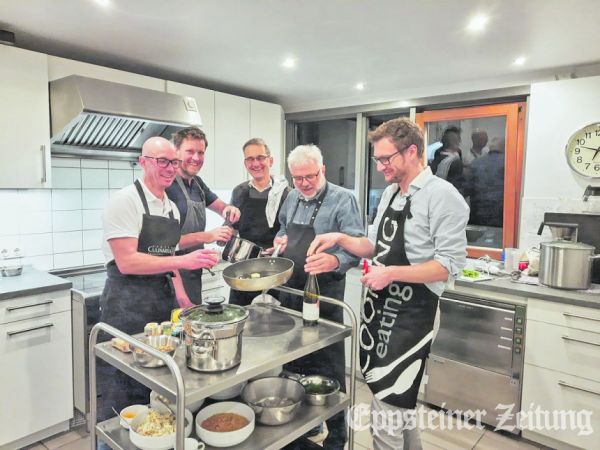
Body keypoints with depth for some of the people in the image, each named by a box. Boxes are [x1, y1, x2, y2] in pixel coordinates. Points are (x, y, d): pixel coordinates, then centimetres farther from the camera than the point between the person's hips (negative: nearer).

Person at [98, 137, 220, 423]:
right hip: (127, 307, -7)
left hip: (163, 303, 7)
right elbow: (127, 262, -20)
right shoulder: (125, 201, -12)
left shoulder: (172, 208, 11)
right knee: (123, 400, 6)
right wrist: (184, 261, -24)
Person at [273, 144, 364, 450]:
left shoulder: (342, 200, -13)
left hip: (323, 298, -7)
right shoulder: (292, 198, 9)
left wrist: (335, 261, -42)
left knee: (327, 368, 3)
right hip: (289, 293, 7)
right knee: (292, 359, 20)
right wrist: (280, 239, 4)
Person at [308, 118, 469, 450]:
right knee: (400, 403, 23)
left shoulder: (442, 196, -15)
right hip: (379, 309, 8)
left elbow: (449, 265, -18)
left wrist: (392, 273, -23)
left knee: (386, 411, 0)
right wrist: (340, 239, 2)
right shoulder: (390, 193, 10)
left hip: (410, 316, -8)